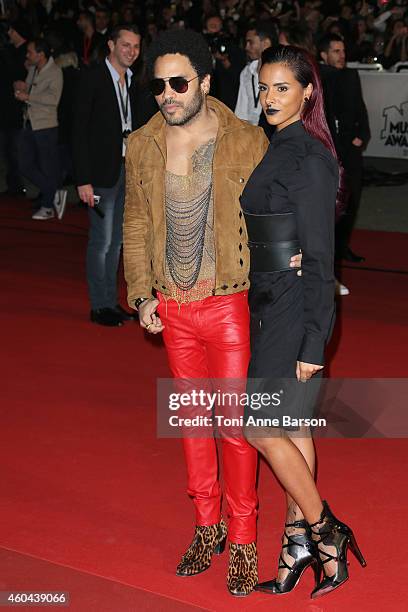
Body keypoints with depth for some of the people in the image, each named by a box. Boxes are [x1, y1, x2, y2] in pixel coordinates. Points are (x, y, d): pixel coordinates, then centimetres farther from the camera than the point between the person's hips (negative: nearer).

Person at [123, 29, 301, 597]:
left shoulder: (247, 143, -10)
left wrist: (290, 253, -16)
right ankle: (208, 526, 32)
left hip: (229, 303, -4)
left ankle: (243, 539, 18)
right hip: (172, 308, 4)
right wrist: (142, 295, 2)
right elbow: (136, 225, 10)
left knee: (235, 424, 1)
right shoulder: (142, 147, 1)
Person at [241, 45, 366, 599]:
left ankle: (323, 531, 10)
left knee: (262, 427, -5)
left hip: (295, 311, -9)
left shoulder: (309, 157, -16)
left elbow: (319, 256, -18)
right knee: (291, 426, 13)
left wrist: (312, 342, -18)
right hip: (270, 306, 9)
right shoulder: (279, 149, 11)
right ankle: (301, 541, 23)